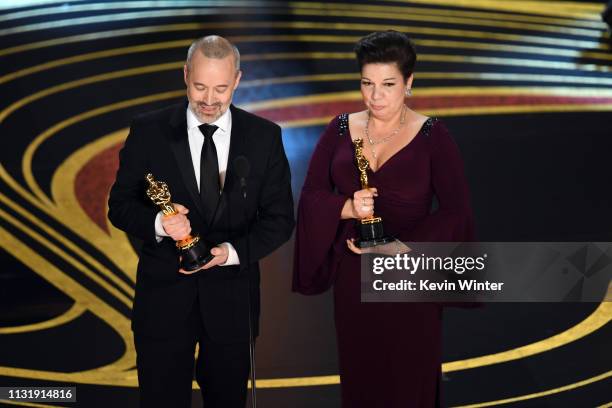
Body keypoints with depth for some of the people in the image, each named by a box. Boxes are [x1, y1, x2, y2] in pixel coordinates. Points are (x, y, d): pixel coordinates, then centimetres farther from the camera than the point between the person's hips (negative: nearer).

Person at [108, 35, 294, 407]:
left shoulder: (265, 136, -1)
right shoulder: (148, 131, -3)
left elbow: (280, 217, 1)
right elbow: (120, 205, 1)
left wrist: (235, 251, -16)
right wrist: (158, 223, -21)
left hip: (231, 296, 1)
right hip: (164, 294, -1)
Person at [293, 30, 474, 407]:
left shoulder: (433, 137, -7)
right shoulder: (341, 130, 2)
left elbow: (457, 214, -9)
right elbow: (311, 197, 2)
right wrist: (346, 208, -19)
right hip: (352, 279, 3)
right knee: (359, 378, 13)